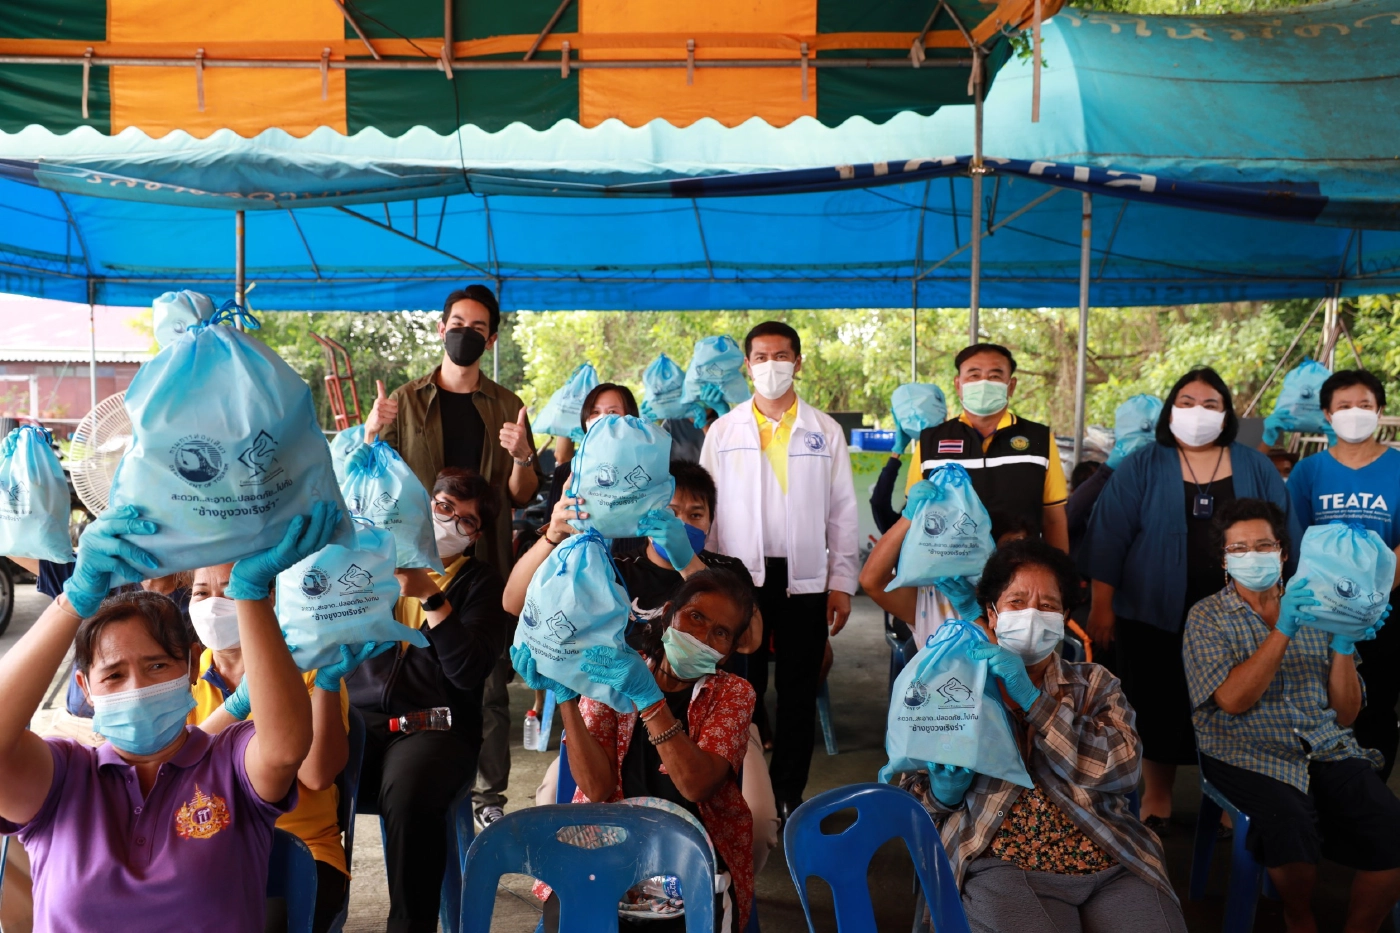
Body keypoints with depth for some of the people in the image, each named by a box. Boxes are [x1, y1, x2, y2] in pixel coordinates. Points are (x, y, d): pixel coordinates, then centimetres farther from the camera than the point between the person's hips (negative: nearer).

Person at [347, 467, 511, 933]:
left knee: (409, 795, -33)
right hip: (357, 714, 2)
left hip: (435, 724, -2)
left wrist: (431, 597, -13)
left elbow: (469, 672, -6)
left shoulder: (481, 583, 10)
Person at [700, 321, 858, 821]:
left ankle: (788, 794, 20)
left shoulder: (825, 431, 7)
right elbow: (705, 507, 5)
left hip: (805, 578, 1)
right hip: (740, 577, 0)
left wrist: (842, 582, 1)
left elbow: (842, 512, 6)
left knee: (799, 691, 7)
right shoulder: (722, 431, 7)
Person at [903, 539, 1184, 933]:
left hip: (1116, 865, 2)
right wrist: (943, 791, -11)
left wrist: (1030, 696, -11)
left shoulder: (1095, 683, 14)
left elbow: (1122, 769, -5)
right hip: (1004, 867, -1)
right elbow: (916, 788, 12)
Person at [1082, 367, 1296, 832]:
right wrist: (1101, 606, -7)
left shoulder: (1255, 467, 6)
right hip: (1157, 615, -2)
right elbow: (1109, 537, -5)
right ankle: (1156, 799, 27)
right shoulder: (1141, 466, -2)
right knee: (1158, 708, 8)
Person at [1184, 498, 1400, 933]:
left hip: (1328, 748, 4)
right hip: (1252, 755, -3)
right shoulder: (1208, 617, 3)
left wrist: (1343, 645, -7)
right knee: (1292, 826, -31)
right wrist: (1283, 630, -19)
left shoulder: (1314, 611, 13)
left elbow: (1344, 715, 9)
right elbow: (1233, 700, -13)